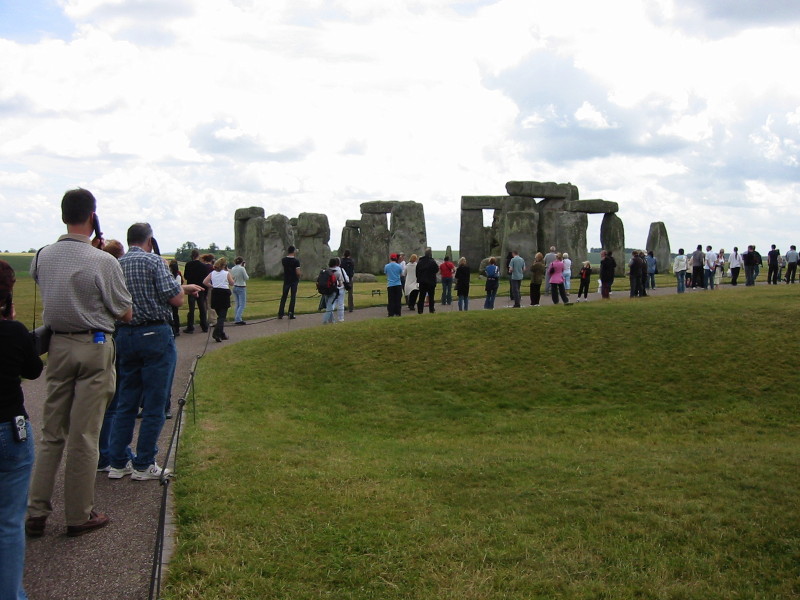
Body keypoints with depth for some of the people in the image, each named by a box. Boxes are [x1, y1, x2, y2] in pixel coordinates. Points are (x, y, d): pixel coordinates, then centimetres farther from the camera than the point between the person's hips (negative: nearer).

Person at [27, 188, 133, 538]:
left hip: (57, 345, 5)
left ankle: (36, 512, 16)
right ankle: (79, 516, 13)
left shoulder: (42, 257, 0)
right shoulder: (103, 262, -15)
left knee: (51, 432, 14)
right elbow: (125, 314, -7)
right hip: (94, 347, -5)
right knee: (83, 436, 3)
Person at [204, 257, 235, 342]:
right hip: (224, 293, -5)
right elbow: (232, 284, 2)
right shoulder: (227, 273, -6)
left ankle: (222, 334, 22)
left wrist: (212, 286, 11)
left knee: (219, 315, 16)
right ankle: (217, 333, -20)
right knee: (222, 315, -4)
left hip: (215, 293, 5)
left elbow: (205, 282, -1)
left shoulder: (212, 273, 5)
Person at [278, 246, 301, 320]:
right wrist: (301, 273, 5)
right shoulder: (296, 261, -14)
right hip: (294, 280, -3)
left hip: (286, 280, 3)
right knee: (293, 297, 4)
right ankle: (291, 314, 2)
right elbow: (298, 272, -18)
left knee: (284, 297, 10)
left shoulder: (284, 260, -3)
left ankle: (280, 314, 6)